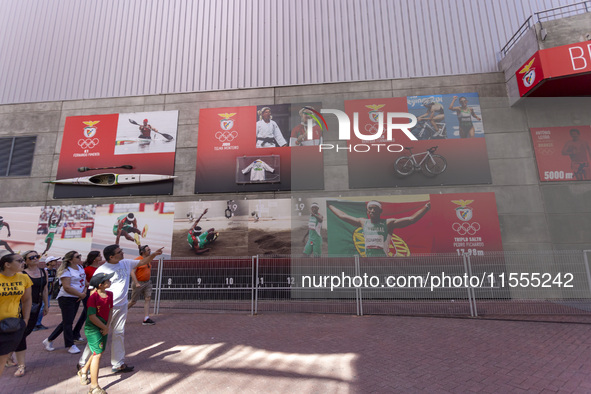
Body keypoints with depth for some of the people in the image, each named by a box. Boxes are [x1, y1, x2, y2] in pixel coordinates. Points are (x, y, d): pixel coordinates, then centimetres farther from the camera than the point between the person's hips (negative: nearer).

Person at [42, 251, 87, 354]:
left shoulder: (81, 267, 9)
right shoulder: (66, 271, -14)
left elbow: (85, 281, 17)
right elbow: (66, 287, -21)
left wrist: (84, 292, 0)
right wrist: (80, 294, -15)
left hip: (77, 299, 8)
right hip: (66, 298, -8)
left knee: (67, 322, 14)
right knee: (68, 322, 1)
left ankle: (49, 340, 29)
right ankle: (71, 345, 10)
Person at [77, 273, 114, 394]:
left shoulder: (110, 294, -1)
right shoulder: (93, 297, -22)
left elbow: (110, 311, 4)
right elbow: (92, 317, -21)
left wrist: (107, 327, -6)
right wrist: (104, 328, -13)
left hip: (104, 328, 7)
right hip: (93, 328, -7)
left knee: (98, 352, 21)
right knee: (97, 354, -6)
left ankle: (84, 371, 48)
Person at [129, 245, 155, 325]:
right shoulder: (137, 260, -15)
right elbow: (132, 272, -19)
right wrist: (136, 283, -25)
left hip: (147, 283, 6)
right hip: (138, 283, -6)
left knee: (147, 299, -3)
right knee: (133, 301, 6)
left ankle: (146, 319, -3)